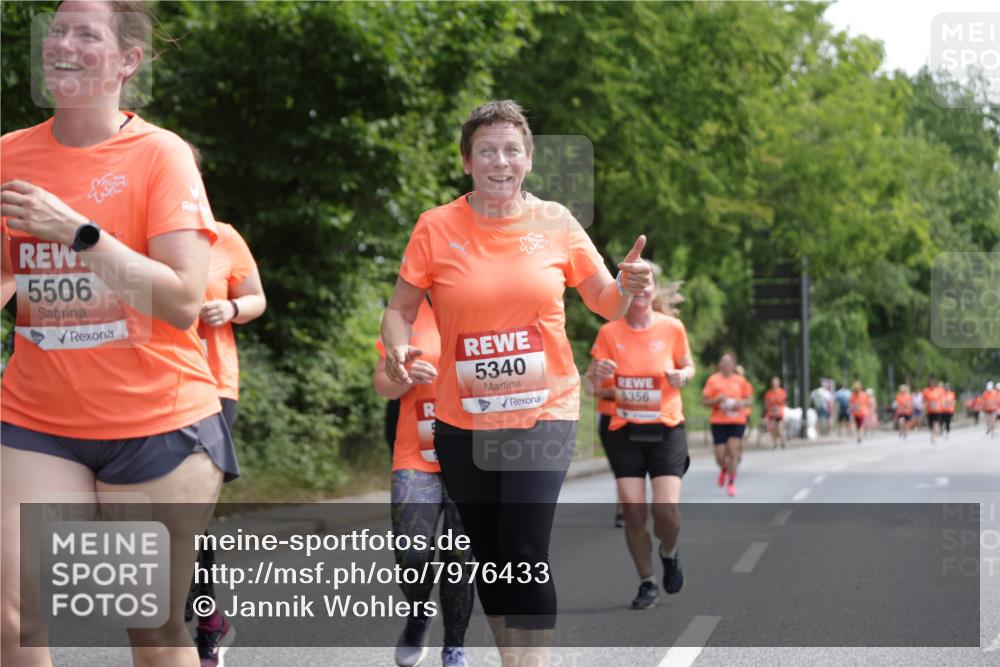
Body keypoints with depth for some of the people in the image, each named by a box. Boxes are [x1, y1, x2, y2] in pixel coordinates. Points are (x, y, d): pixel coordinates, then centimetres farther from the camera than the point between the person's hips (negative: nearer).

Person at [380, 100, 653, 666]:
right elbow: (401, 310, 2)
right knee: (489, 555, 11)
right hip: (463, 421, 2)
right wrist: (398, 348, -19)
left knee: (526, 555, -13)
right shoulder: (436, 227, -3)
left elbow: (606, 305, 6)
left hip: (544, 413, -1)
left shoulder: (555, 222, -1)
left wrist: (627, 287, -17)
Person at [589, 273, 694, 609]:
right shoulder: (609, 332, -1)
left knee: (667, 508, -13)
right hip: (624, 431, 1)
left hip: (666, 429, -1)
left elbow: (688, 367, 13)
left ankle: (669, 554, 21)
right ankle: (647, 583, 12)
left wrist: (682, 375, -11)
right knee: (633, 509, -5)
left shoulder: (672, 327, -2)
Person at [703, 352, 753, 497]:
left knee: (733, 451, -11)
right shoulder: (713, 379, 1)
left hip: (737, 421, 0)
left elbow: (749, 399, 12)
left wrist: (741, 403, -9)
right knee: (720, 456, -2)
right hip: (718, 421, 0)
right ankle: (724, 469, 35)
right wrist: (718, 399, -15)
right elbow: (705, 401, 2)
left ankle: (731, 483, 5)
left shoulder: (740, 380, 5)